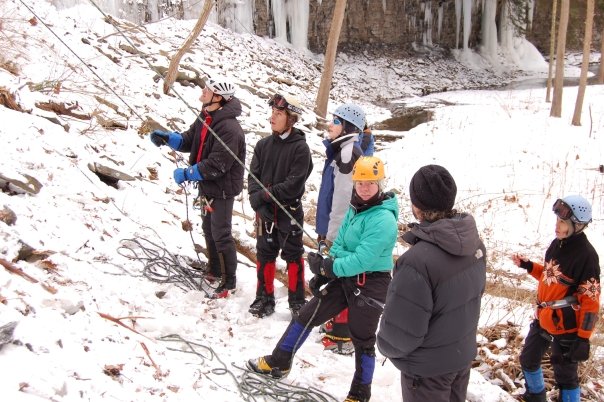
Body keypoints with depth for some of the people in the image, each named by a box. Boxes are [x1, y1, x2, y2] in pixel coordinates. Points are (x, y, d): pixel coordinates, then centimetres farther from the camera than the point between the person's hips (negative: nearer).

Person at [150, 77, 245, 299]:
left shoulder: (229, 128, -27)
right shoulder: (205, 118, 3)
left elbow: (217, 164, -29)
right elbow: (189, 141, 11)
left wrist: (187, 174, -24)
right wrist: (167, 137, -7)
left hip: (222, 189, -9)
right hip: (206, 185, 9)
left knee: (221, 235, 0)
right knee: (208, 229, 21)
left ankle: (229, 282, 14)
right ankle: (214, 271, 39)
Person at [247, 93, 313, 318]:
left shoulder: (300, 147, -9)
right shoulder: (263, 145, 5)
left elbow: (294, 184, -16)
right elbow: (253, 176, 2)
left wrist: (265, 195, -17)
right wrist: (257, 202, -14)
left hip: (289, 212, -4)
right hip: (264, 213, 4)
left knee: (293, 256, 7)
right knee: (265, 255, 12)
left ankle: (297, 300, 20)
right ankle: (265, 297, 25)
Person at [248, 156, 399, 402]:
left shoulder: (383, 219, -21)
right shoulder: (355, 210, 6)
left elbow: (363, 259, -27)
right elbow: (339, 245, 8)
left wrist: (328, 267, -21)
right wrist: (322, 272, -5)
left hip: (370, 283, -8)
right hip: (345, 278, 8)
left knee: (362, 340, 6)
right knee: (306, 316, 13)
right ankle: (278, 363, 30)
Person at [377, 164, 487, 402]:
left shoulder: (418, 260, -34)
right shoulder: (474, 242, -10)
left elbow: (401, 332, -27)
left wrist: (386, 347, -6)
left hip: (428, 368, -6)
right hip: (464, 354, 6)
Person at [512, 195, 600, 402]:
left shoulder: (586, 255, -21)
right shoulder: (556, 244, 3)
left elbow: (591, 301, -19)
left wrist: (583, 338, -19)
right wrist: (528, 266, 5)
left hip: (566, 328, -8)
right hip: (543, 320, 8)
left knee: (565, 375, 5)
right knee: (528, 360, 23)